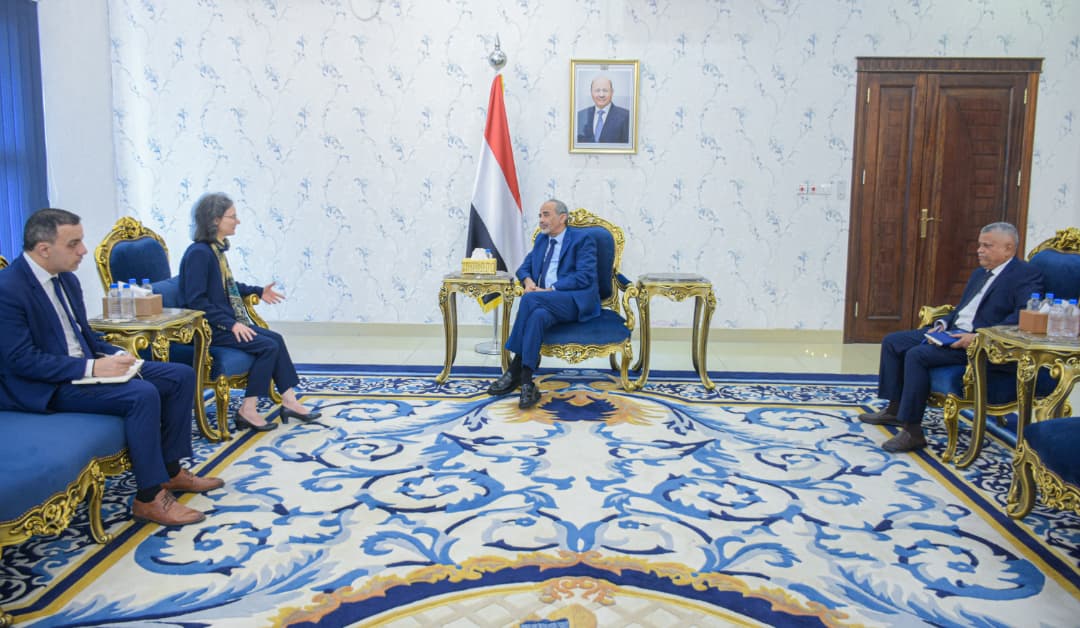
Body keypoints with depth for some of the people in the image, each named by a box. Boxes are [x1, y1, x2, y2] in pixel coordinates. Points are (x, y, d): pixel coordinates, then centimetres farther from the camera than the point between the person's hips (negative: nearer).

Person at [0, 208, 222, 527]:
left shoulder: (66, 279, 8)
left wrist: (115, 355, -2)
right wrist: (91, 368, -24)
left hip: (84, 366, 9)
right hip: (47, 387, -9)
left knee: (181, 376, 1)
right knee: (142, 394, -31)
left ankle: (170, 470, 8)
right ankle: (149, 497, -18)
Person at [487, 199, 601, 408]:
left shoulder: (582, 240, 2)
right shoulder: (541, 239, 24)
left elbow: (584, 276, -11)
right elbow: (525, 267, 23)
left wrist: (550, 290, -18)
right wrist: (528, 281, -3)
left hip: (578, 301, -5)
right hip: (547, 303, 5)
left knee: (530, 299, -32)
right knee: (538, 315, -34)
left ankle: (515, 370, -27)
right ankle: (526, 382, -37)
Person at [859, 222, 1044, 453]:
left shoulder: (1026, 275, -8)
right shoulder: (980, 273, 21)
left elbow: (1024, 316, -23)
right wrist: (943, 323, 5)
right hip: (952, 332, 10)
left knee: (917, 355, -29)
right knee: (892, 342, 3)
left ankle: (912, 431, -22)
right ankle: (895, 409, 12)